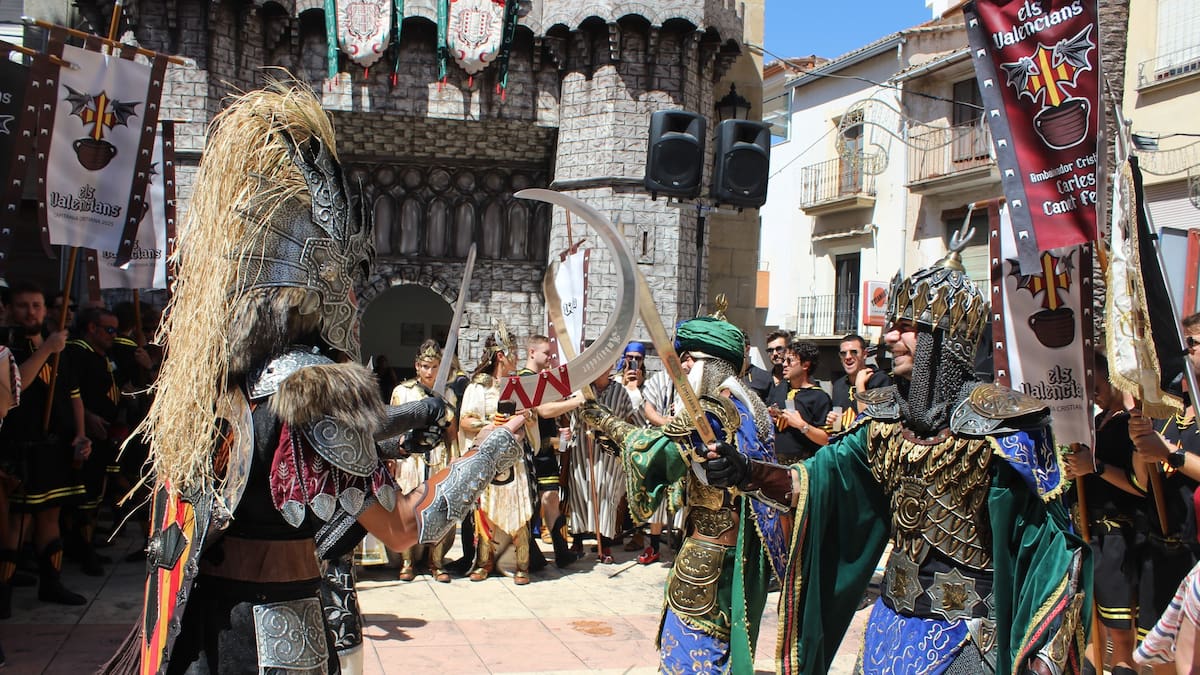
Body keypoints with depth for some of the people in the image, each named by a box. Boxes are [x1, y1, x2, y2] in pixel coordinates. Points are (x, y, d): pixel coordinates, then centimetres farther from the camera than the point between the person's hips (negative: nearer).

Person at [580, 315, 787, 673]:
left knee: (692, 644, 2)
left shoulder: (707, 412, -20)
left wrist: (607, 422, -18)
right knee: (727, 637, 22)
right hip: (747, 546, 9)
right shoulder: (749, 404, 9)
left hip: (710, 546, -9)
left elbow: (655, 450, -28)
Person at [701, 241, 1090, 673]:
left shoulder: (997, 424, -16)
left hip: (967, 637, -5)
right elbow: (819, 480, -3)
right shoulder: (885, 418, 2)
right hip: (893, 622, 6)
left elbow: (1047, 543, -16)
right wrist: (745, 472, -20)